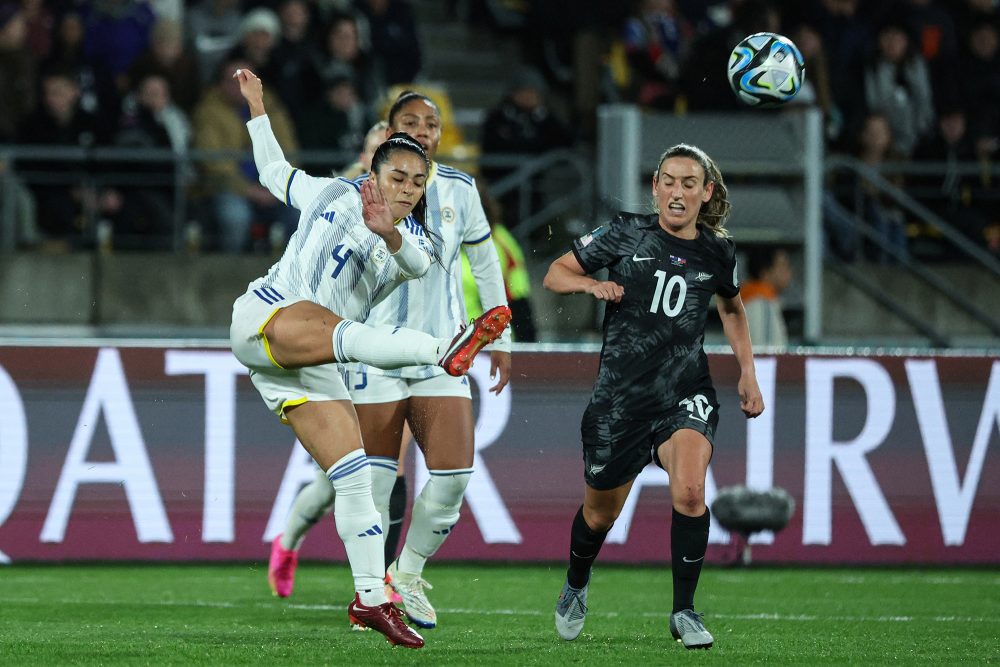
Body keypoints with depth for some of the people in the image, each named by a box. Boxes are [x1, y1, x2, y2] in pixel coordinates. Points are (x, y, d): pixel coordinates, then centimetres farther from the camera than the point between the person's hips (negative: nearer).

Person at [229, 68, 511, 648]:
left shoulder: (413, 241, 11)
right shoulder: (334, 196, 8)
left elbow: (420, 264, -16)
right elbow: (275, 172, 28)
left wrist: (389, 234, -37)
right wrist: (257, 107, 30)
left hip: (307, 367, 5)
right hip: (264, 317, -5)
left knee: (354, 473, -6)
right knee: (335, 330, -37)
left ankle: (371, 597, -3)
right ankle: (445, 350, -63)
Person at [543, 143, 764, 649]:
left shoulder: (717, 252, 4)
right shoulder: (626, 234, -4)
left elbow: (731, 307, 24)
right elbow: (555, 274, 3)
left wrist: (747, 372, 16)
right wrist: (591, 283, -18)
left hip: (685, 393, 0)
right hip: (620, 393, 0)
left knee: (689, 489, -26)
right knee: (601, 510, 12)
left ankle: (684, 611, -12)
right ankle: (575, 588, 45)